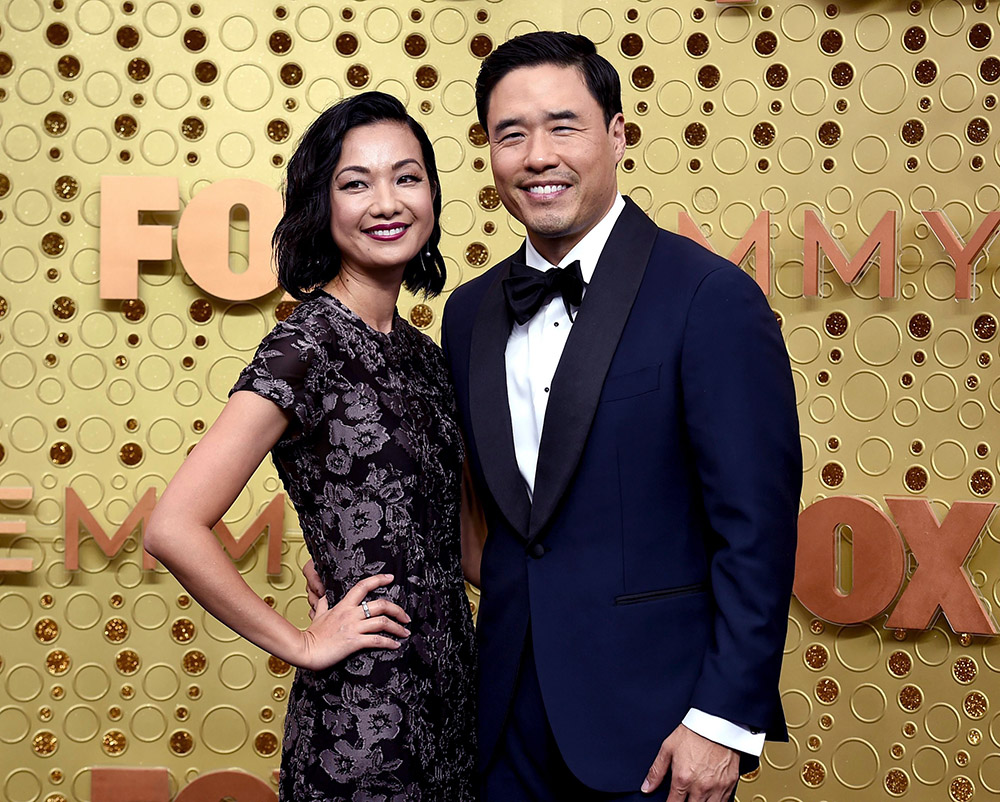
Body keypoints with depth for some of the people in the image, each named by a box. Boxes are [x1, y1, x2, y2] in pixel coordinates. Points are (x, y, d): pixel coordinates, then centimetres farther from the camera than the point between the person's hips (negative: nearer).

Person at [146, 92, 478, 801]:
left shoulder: (423, 353, 8)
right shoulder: (307, 348, -16)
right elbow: (174, 528, -24)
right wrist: (301, 646, -14)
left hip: (449, 698, 7)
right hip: (364, 717, -7)